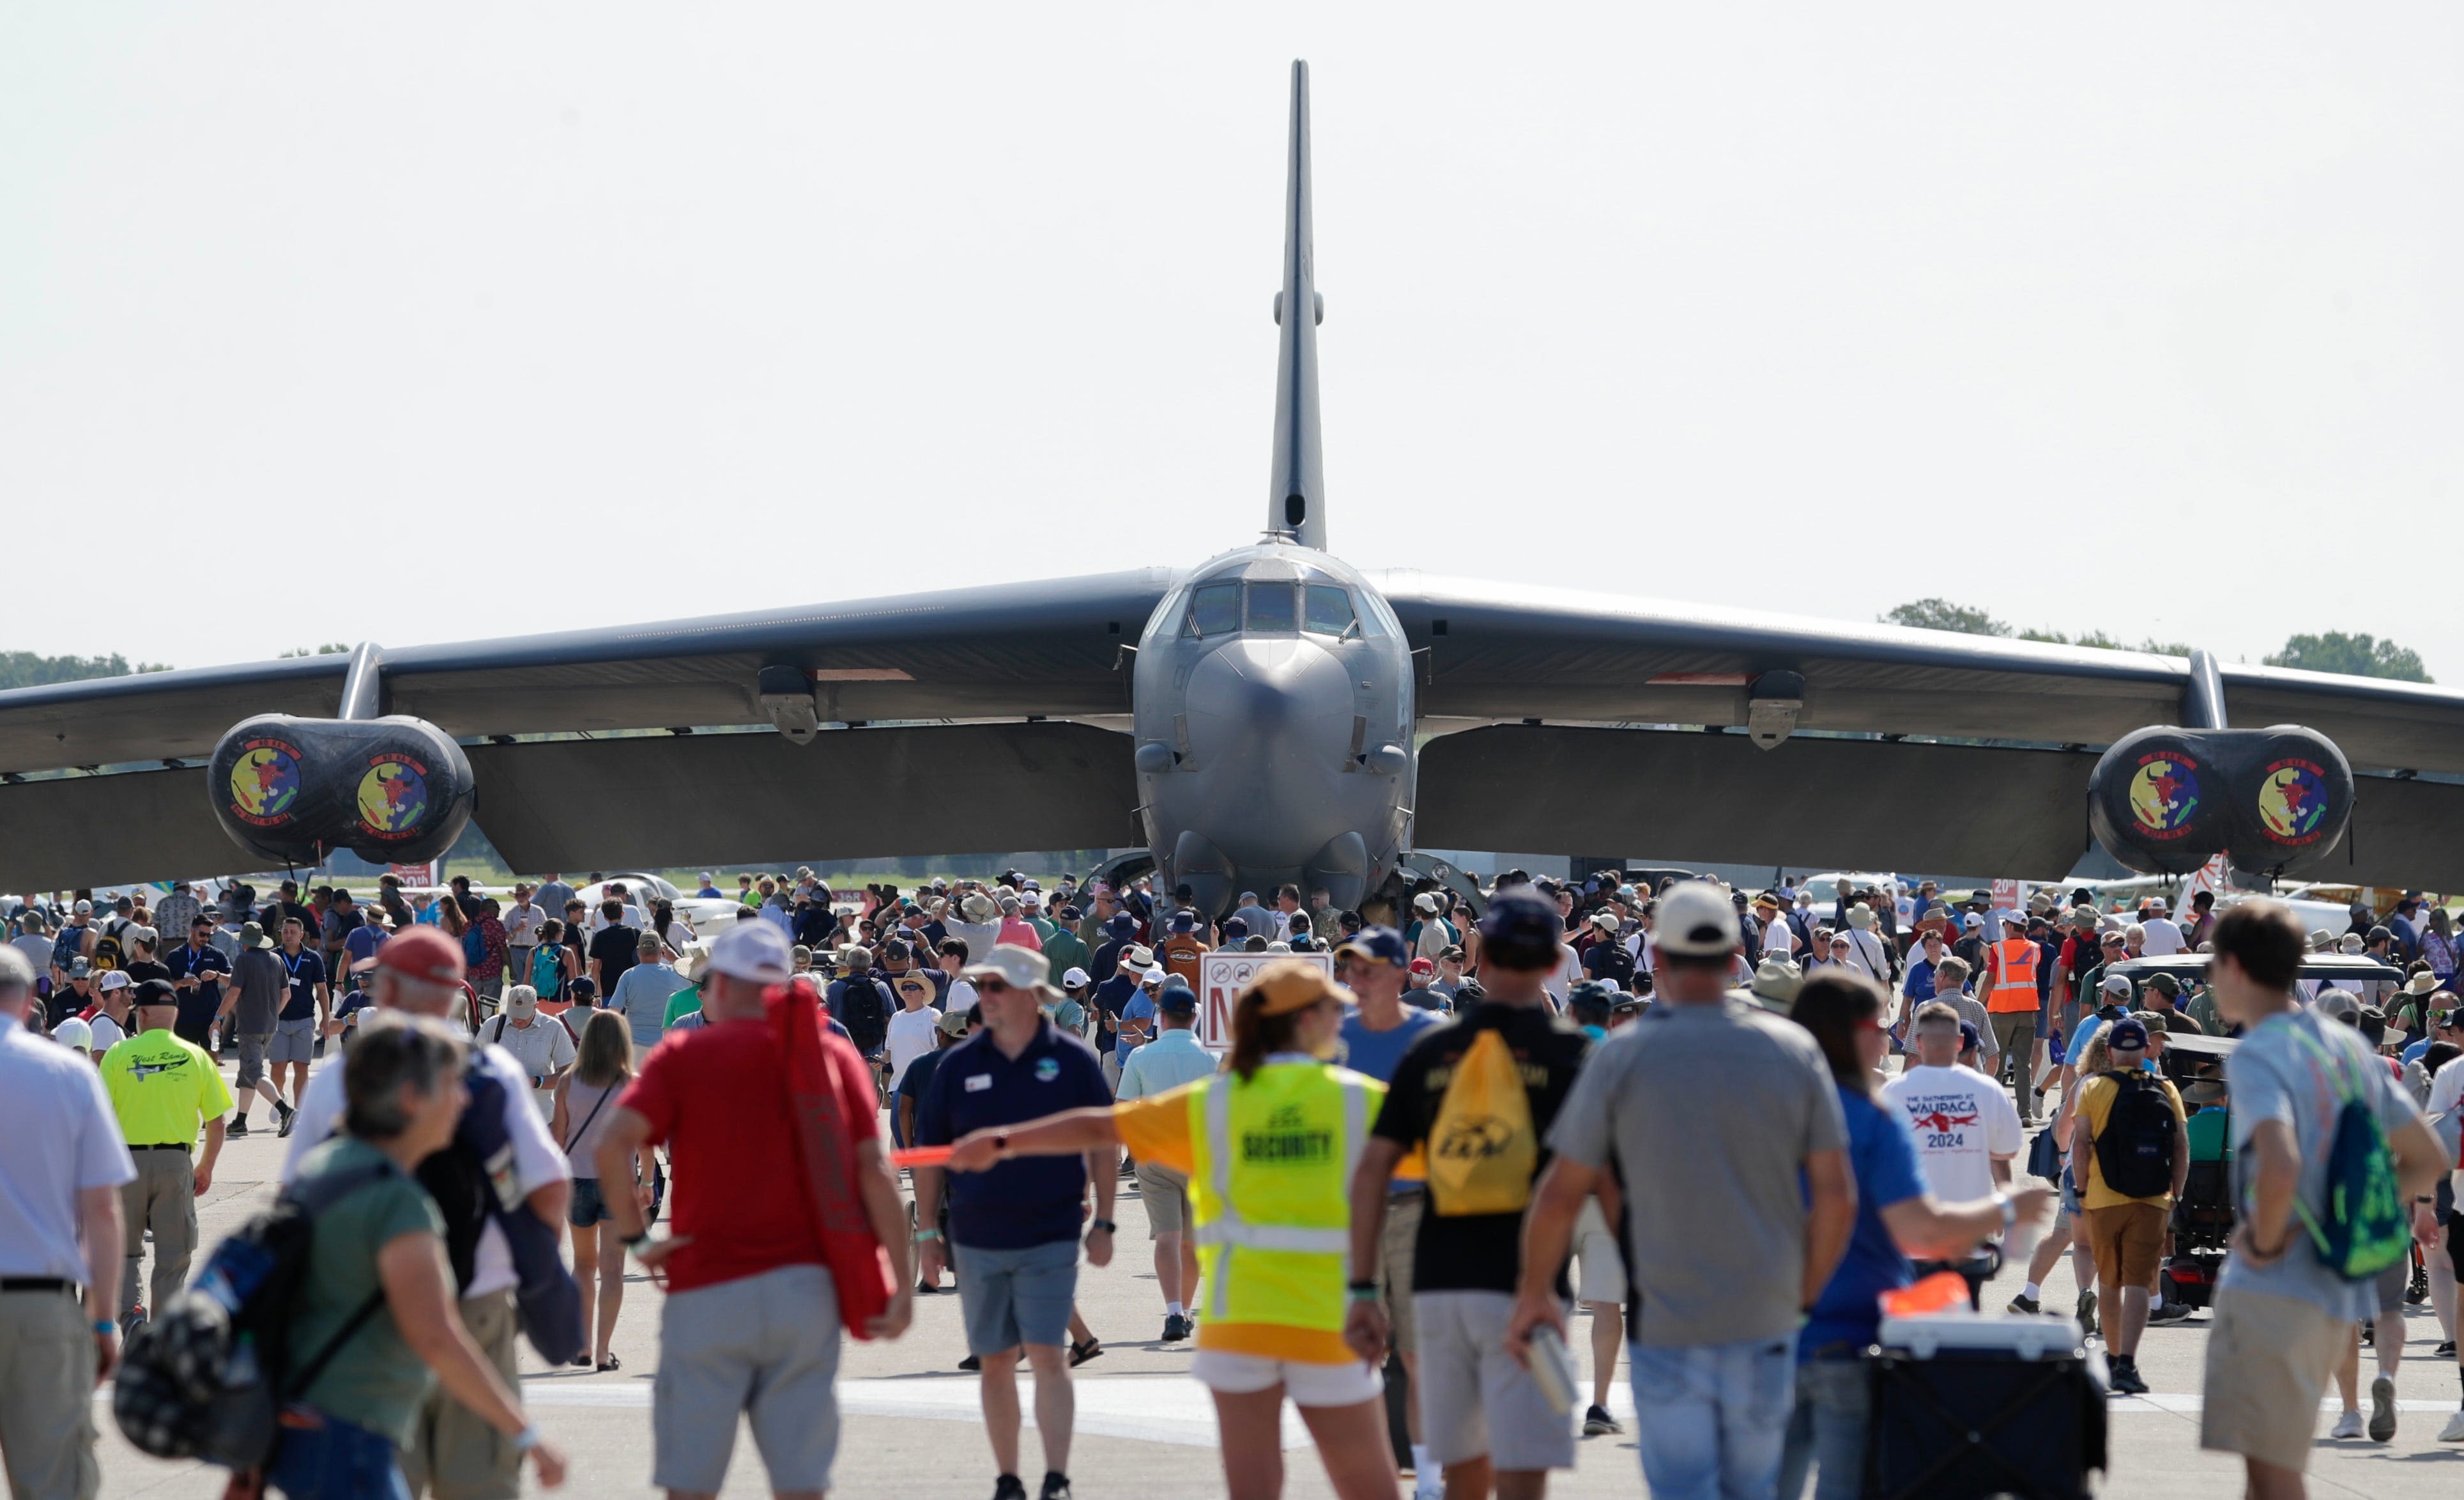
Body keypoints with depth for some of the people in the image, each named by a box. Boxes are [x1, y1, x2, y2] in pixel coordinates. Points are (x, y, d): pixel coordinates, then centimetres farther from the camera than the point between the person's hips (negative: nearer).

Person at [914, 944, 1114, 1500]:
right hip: (977, 1240, 3)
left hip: (1050, 1239, -3)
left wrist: (1103, 1223, -1)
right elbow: (930, 1153, 8)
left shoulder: (1072, 1060, -2)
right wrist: (927, 1232, 5)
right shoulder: (959, 1065, 3)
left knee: (1046, 1355, -10)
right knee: (995, 1361, 8)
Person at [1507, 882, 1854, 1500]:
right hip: (1765, 1322, 2)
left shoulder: (1624, 1055, -5)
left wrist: (1534, 1294, 11)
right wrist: (1806, 1296, 11)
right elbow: (1837, 1197, -1)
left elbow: (1561, 1195, -3)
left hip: (1666, 1326, -2)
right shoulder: (1794, 1050, 0)